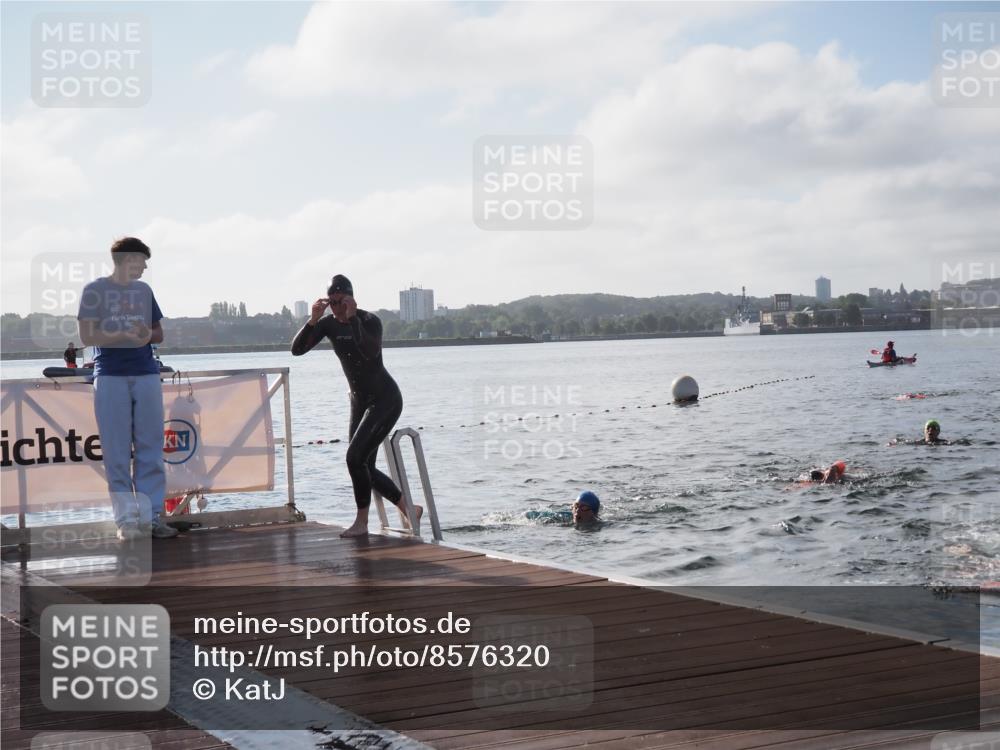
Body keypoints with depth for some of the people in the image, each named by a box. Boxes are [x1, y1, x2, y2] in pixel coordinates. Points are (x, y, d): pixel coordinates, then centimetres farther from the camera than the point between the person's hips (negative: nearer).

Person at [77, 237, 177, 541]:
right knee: (117, 452, -2)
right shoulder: (95, 290, 1)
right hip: (110, 377, -4)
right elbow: (87, 336, -5)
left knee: (150, 448, 2)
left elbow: (159, 333, 18)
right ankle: (127, 519, 2)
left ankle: (151, 516, 6)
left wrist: (147, 335, -5)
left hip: (147, 375, 4)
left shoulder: (144, 290, 14)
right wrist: (124, 336, -18)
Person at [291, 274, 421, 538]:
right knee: (364, 467, 8)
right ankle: (409, 509, 25)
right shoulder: (329, 324, -2)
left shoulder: (370, 320, -18)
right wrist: (313, 319, -22)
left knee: (355, 457, -19)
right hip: (360, 400, 8)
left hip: (385, 399, -7)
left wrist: (353, 318, -36)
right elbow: (297, 349, -10)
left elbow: (371, 352, -38)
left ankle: (362, 522, -6)